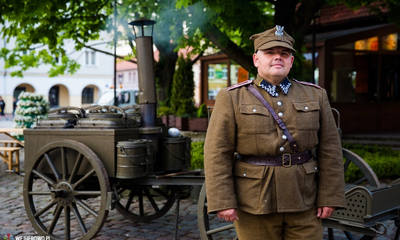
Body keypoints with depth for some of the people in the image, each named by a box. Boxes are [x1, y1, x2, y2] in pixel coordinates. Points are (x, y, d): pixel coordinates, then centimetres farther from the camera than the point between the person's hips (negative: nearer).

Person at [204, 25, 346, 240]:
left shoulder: (315, 96, 4)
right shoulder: (232, 99, -4)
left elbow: (329, 150, 3)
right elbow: (218, 153, -8)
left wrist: (329, 197, -3)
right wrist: (223, 201, -14)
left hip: (303, 203, 2)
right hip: (255, 204, -2)